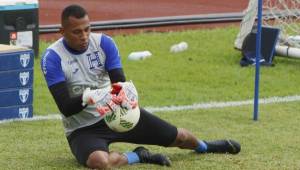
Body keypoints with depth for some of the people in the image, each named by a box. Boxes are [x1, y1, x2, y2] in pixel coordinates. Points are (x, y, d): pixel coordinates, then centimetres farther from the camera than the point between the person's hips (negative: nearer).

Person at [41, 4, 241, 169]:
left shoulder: (104, 43, -8)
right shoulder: (52, 58, -18)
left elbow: (120, 83, -13)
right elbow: (65, 107, -23)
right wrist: (90, 96, -43)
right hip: (83, 128, -4)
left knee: (176, 136, 10)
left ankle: (204, 146, 47)